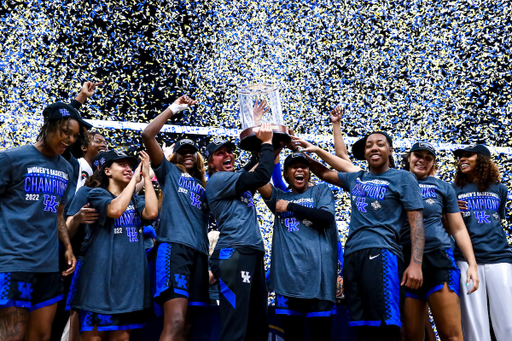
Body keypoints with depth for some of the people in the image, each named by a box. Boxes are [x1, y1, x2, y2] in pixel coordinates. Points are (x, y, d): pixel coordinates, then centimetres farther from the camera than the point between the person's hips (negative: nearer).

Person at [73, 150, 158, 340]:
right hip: (102, 274, -5)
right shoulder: (97, 194, 2)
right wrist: (135, 179, -11)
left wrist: (146, 176, -2)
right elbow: (115, 210, -20)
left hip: (131, 274, 5)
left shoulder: (135, 199, 17)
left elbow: (152, 213, -6)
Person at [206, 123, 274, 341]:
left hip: (253, 254, 9)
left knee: (259, 323, 11)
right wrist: (267, 142, -2)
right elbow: (262, 176, -13)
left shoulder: (237, 180, 21)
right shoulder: (218, 180, -4)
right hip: (234, 254, -9)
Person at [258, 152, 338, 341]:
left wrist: (291, 207, -4)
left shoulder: (321, 190, 11)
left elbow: (326, 217, -7)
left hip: (317, 272, -3)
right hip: (287, 274, 3)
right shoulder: (280, 197, 18)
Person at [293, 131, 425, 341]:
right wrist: (307, 153, 20)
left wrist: (415, 264, -12)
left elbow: (416, 221, -1)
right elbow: (324, 173, 34)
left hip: (381, 253, -5)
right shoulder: (356, 178, 21)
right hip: (352, 255, 6)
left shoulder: (403, 178, 6)